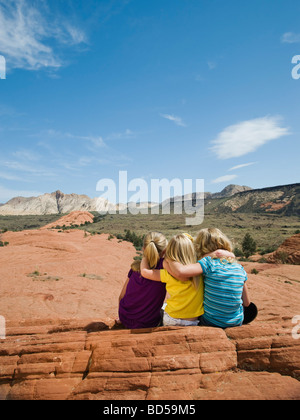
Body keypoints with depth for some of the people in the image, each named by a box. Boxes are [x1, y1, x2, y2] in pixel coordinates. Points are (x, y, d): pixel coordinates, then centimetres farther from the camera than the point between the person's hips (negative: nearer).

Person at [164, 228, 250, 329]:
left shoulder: (209, 262, -20)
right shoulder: (240, 268, -4)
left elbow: (180, 272, -34)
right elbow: (246, 303, 3)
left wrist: (168, 259, -16)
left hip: (211, 323, -4)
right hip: (237, 323, 4)